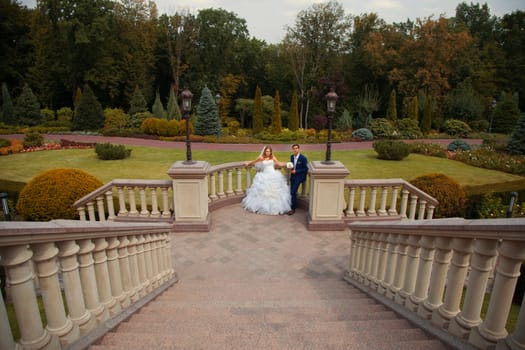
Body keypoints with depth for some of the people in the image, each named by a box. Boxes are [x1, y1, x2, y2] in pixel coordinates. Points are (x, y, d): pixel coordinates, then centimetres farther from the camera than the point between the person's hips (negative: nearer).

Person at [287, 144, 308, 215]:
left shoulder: (303, 158, -12)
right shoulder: (291, 156, 7)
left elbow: (306, 169, -8)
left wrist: (296, 171, -15)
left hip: (299, 176, -6)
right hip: (293, 175, 6)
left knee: (293, 192, -16)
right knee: (292, 192, 5)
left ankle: (293, 208, -8)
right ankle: (294, 204, 22)